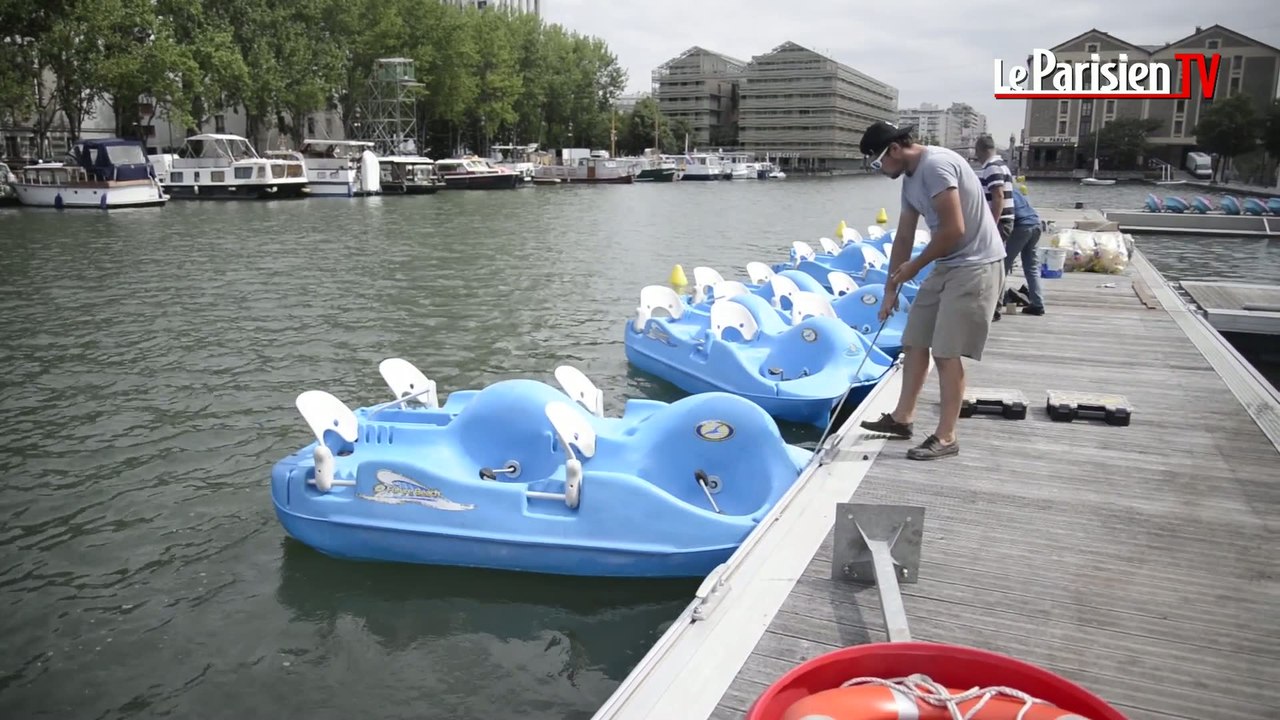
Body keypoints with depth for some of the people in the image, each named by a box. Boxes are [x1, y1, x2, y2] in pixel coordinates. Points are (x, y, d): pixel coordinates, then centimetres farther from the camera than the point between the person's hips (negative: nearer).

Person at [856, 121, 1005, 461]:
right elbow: (903, 237, 17)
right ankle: (902, 418, 24)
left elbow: (954, 229, -25)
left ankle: (946, 437, 1)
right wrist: (891, 289, 16)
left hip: (976, 266, -10)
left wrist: (915, 266, -11)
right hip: (948, 265, 10)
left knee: (947, 352, -8)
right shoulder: (911, 179, 12)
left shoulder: (936, 165, -20)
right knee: (914, 341, 12)